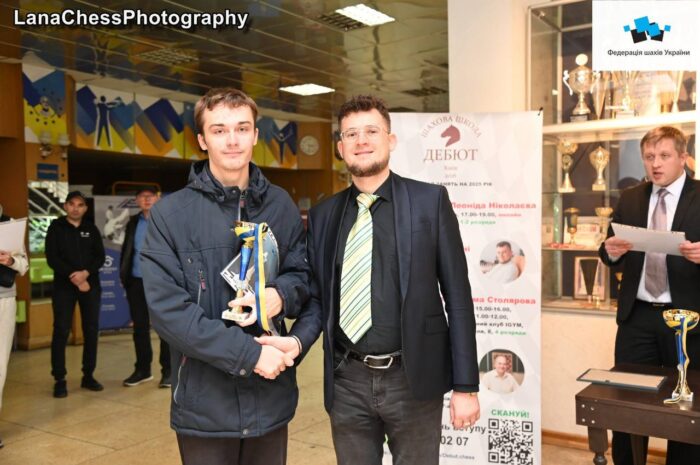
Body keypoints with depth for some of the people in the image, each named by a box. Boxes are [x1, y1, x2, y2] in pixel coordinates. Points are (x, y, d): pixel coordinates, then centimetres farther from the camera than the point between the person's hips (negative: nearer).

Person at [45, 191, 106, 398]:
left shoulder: (91, 229, 11)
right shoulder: (56, 227, 4)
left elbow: (100, 256, 4)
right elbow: (52, 258, -5)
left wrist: (86, 273, -14)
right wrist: (74, 277, -13)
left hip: (90, 284, 3)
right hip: (63, 286, -3)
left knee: (91, 330, 4)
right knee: (61, 331, -4)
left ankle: (88, 375, 14)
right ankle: (59, 379, 2)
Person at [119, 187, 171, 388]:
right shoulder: (133, 222, 13)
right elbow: (126, 250, 15)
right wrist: (123, 275, 7)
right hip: (136, 282, 5)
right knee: (140, 327, 11)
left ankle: (168, 370, 9)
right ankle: (142, 369, 22)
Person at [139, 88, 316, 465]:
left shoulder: (281, 206, 4)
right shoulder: (170, 214, -8)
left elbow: (304, 276, 9)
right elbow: (167, 310, -14)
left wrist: (281, 294, -15)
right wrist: (249, 352, -18)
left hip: (271, 396, 3)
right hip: (204, 402, -3)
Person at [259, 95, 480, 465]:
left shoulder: (430, 200, -3)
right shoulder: (323, 215, 6)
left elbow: (457, 298, -4)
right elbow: (317, 296, 10)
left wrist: (465, 385, -6)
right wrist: (297, 341, -11)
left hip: (412, 379, -2)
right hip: (347, 381, 3)